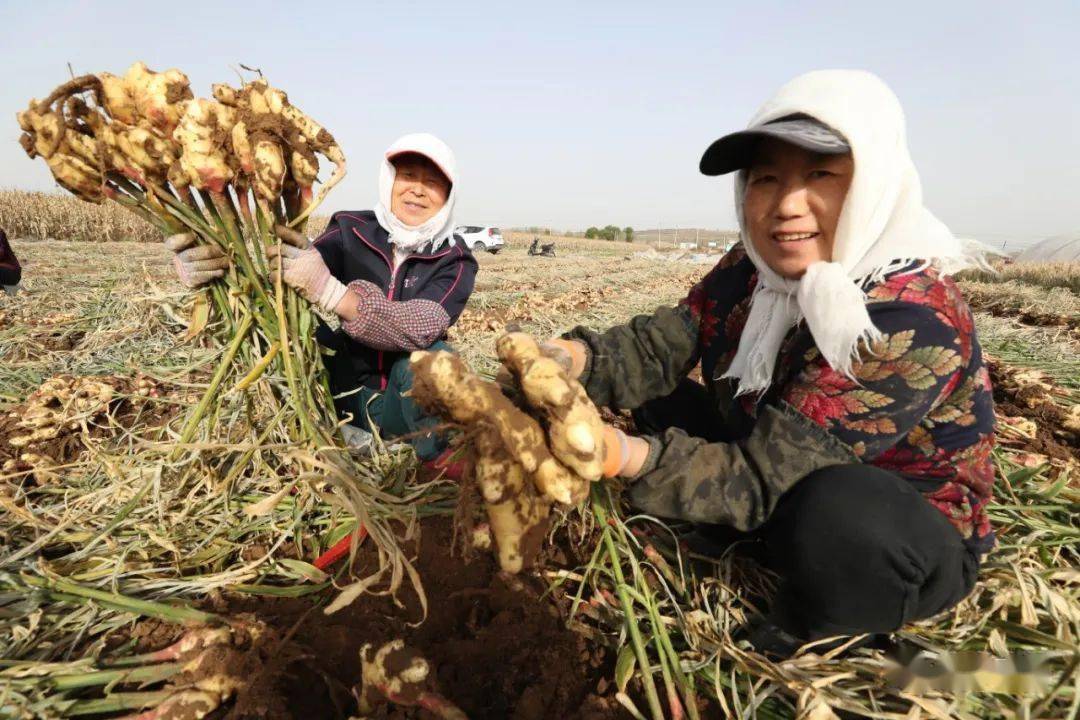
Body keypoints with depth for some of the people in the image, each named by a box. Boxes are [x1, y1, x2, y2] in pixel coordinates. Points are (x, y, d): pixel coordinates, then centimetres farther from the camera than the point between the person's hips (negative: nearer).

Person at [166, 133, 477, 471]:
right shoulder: (352, 231, -5)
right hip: (343, 393, 2)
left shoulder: (454, 260, -9)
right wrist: (222, 270, -39)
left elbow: (420, 328, -29)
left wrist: (330, 292, -42)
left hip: (407, 403, -1)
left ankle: (441, 452, -6)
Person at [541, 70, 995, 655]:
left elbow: (764, 476, -35)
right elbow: (660, 346, -14)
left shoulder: (912, 319, -31)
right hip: (794, 501, 6)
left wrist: (629, 455, -50)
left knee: (831, 508, -39)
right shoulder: (752, 268, -9)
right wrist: (577, 359, -34)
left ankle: (789, 641, -6)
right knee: (662, 399, 1)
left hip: (905, 546, -6)